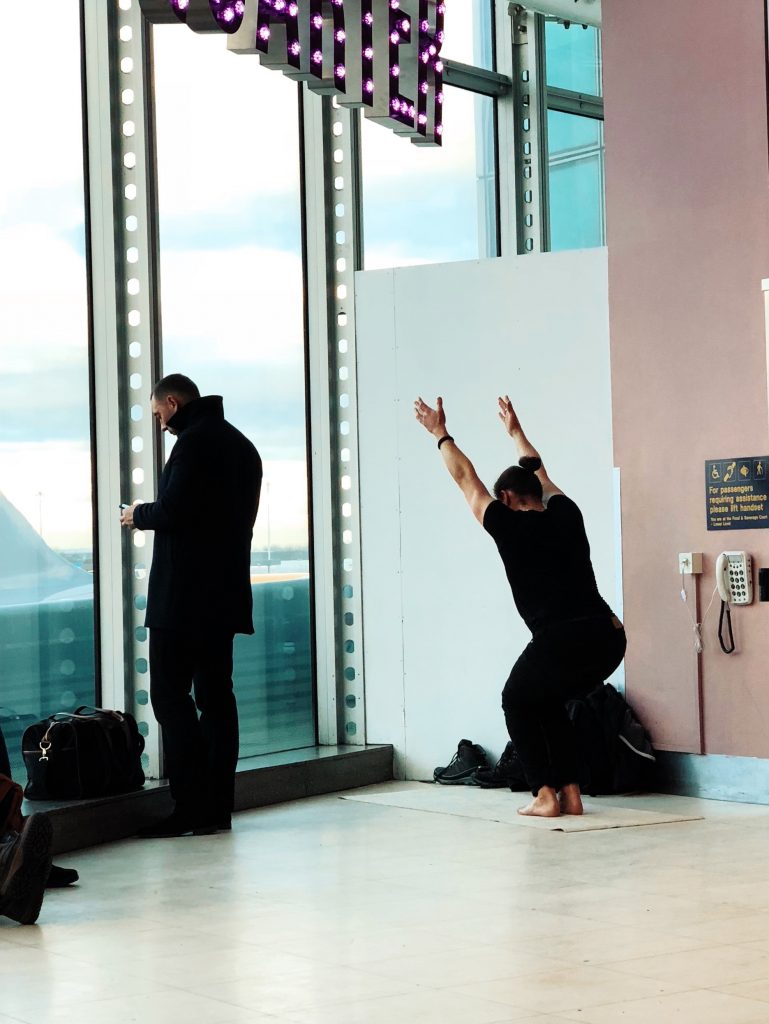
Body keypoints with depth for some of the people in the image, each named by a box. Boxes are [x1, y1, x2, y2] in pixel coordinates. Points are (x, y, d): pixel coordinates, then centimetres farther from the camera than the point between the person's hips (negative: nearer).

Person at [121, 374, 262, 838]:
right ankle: (218, 807, 8)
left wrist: (139, 514, 0)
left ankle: (191, 807, -10)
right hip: (226, 591, 9)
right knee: (216, 695, 8)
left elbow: (174, 510, -20)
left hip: (184, 594, -9)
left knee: (170, 694, -6)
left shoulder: (194, 442, -11)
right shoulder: (241, 444, 19)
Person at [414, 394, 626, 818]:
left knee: (518, 703, 22)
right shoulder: (566, 514, 20)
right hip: (609, 638, 6)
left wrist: (441, 435, 32)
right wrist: (515, 432, 56)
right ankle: (569, 792, 23)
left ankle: (544, 795, 12)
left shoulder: (509, 526, 5)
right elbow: (538, 472, 40)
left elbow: (467, 480, 19)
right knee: (546, 701, 30)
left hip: (562, 639, -6)